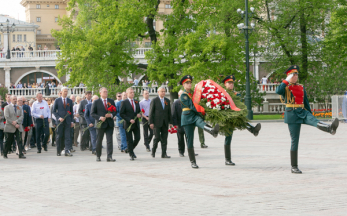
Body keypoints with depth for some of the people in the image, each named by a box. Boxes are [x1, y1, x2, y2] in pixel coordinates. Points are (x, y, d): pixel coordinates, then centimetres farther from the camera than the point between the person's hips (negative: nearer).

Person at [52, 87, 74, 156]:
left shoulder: (70, 101, 10)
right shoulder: (57, 100, 3)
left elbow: (71, 111, 13)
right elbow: (54, 111, 3)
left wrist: (72, 121, 7)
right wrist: (58, 118, -11)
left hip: (67, 121, 1)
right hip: (60, 121, -1)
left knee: (67, 136, -6)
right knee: (59, 136, 3)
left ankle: (67, 151, -9)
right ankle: (58, 151, 12)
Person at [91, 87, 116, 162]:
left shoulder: (111, 101, 11)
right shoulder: (96, 102, 1)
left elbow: (115, 111, 13)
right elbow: (92, 113, -1)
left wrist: (111, 115, -9)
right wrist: (99, 117, -16)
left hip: (109, 124, 2)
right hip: (101, 124, -2)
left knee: (110, 140, -8)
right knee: (99, 141, 8)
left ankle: (109, 157, -9)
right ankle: (98, 156, 21)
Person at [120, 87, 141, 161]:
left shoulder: (136, 102, 13)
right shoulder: (124, 102, -4)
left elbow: (139, 111, 22)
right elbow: (121, 114, -8)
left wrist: (139, 114, -2)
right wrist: (129, 120, -17)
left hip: (136, 124, 5)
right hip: (128, 124, -5)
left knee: (137, 138, 0)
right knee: (129, 140, 0)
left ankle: (131, 149, 25)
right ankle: (131, 155, 9)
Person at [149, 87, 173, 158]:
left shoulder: (167, 101, 12)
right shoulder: (154, 101, -1)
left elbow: (169, 112, 15)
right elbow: (151, 112, -3)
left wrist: (170, 122, 10)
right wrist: (151, 122, -9)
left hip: (165, 123, 4)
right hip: (157, 123, -4)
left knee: (164, 138, 2)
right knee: (157, 137, -8)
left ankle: (164, 154, 5)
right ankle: (153, 151, 12)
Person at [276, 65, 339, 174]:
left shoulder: (301, 87, 17)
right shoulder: (285, 88, 2)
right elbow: (278, 91, -22)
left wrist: (310, 115, 21)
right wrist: (287, 81, -11)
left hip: (303, 112, 4)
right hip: (292, 115, -3)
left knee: (315, 121, -29)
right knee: (295, 141, -2)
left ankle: (330, 128, -62)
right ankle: (294, 167, 5)